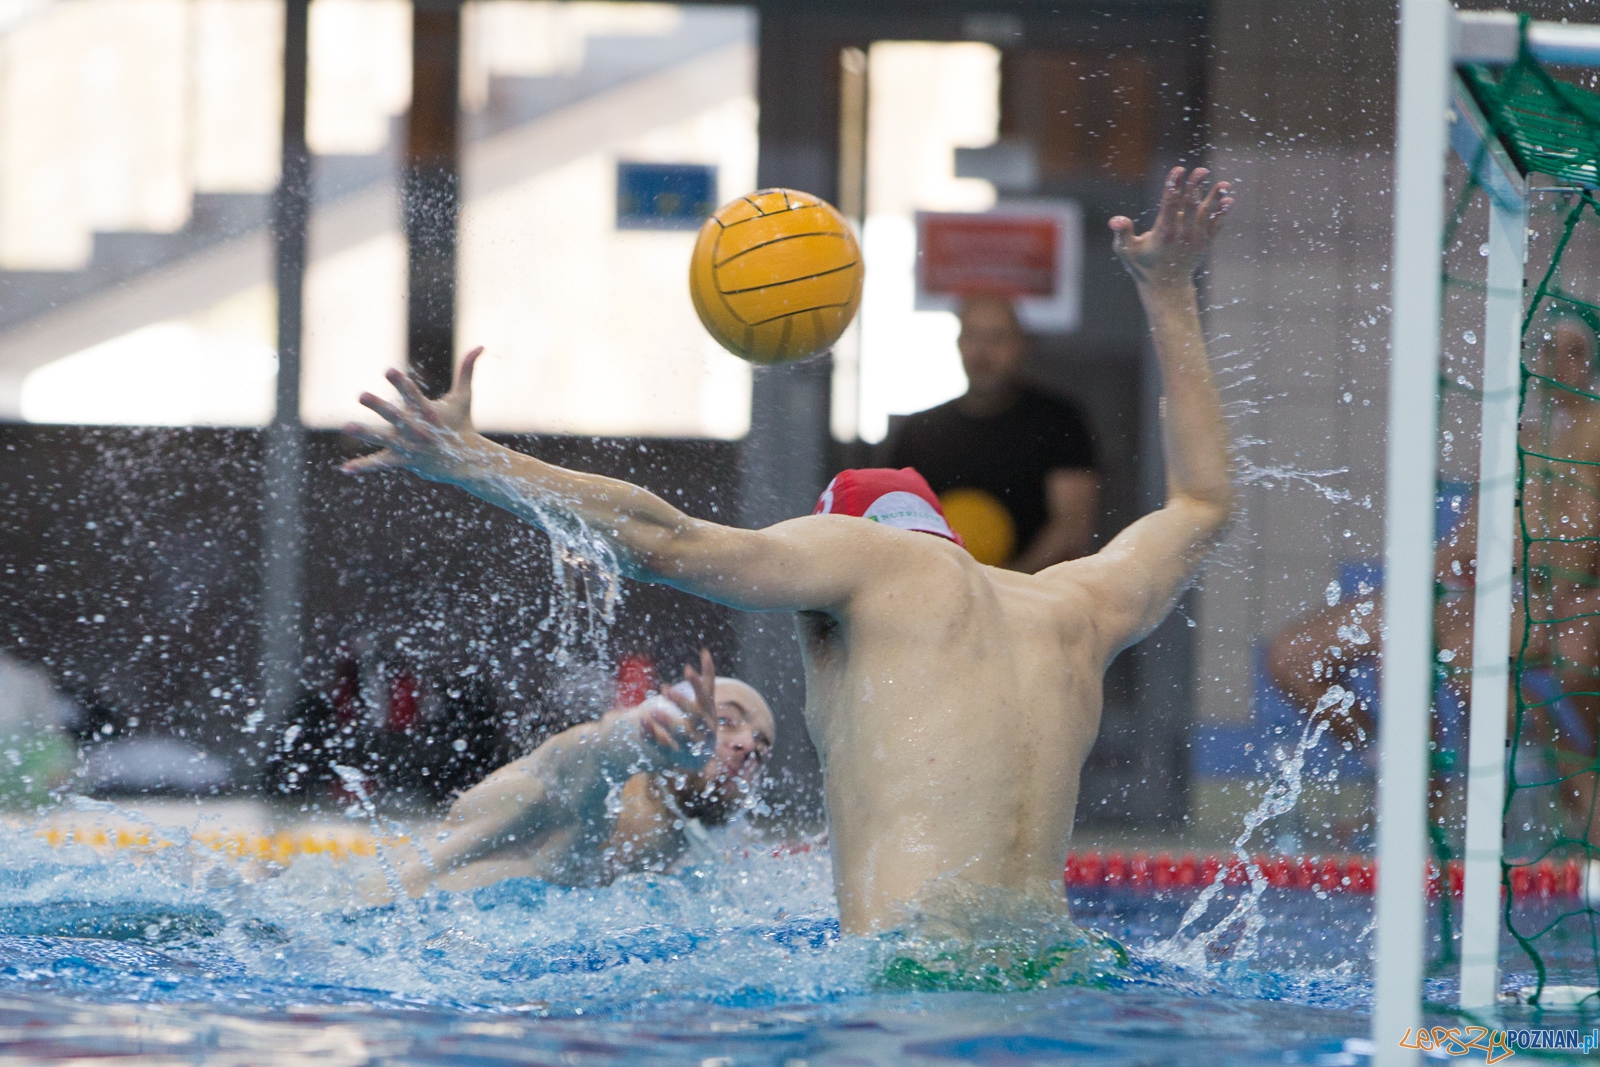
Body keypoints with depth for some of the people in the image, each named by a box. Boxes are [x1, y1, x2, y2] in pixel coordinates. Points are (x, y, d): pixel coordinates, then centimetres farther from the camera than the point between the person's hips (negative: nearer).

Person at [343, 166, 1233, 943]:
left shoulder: (868, 553, 10)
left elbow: (668, 540, -2)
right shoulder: (1079, 610, 25)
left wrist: (472, 462, -1)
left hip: (910, 971, -6)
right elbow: (1202, 502, 45)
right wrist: (1171, 294, 55)